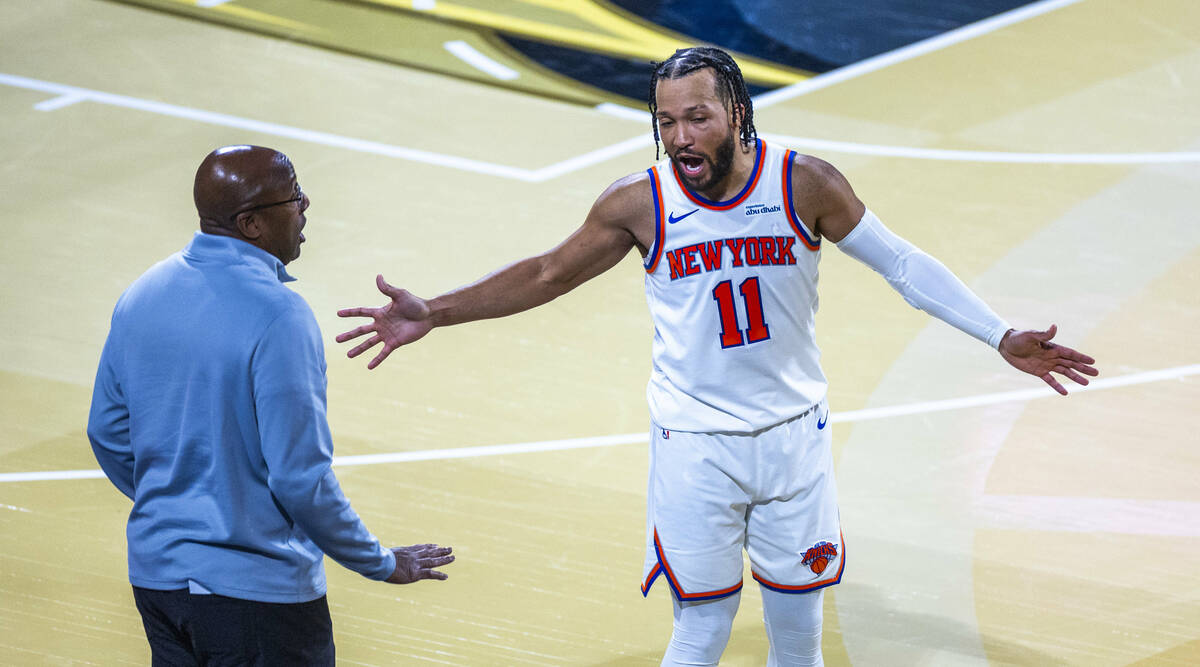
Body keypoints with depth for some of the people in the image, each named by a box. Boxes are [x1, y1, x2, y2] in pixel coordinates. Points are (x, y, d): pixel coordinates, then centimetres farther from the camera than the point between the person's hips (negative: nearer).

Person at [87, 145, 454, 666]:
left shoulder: (142, 294, 2)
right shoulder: (278, 316, -21)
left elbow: (107, 434, 11)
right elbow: (301, 476, -21)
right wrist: (382, 564, -8)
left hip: (154, 574, 7)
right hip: (259, 585, -7)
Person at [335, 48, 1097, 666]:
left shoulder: (803, 184, -11)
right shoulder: (640, 204, -10)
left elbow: (902, 262, -2)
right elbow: (545, 276, 2)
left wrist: (1002, 337, -6)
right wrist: (434, 315, -2)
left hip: (794, 436, 1)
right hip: (694, 445, -1)